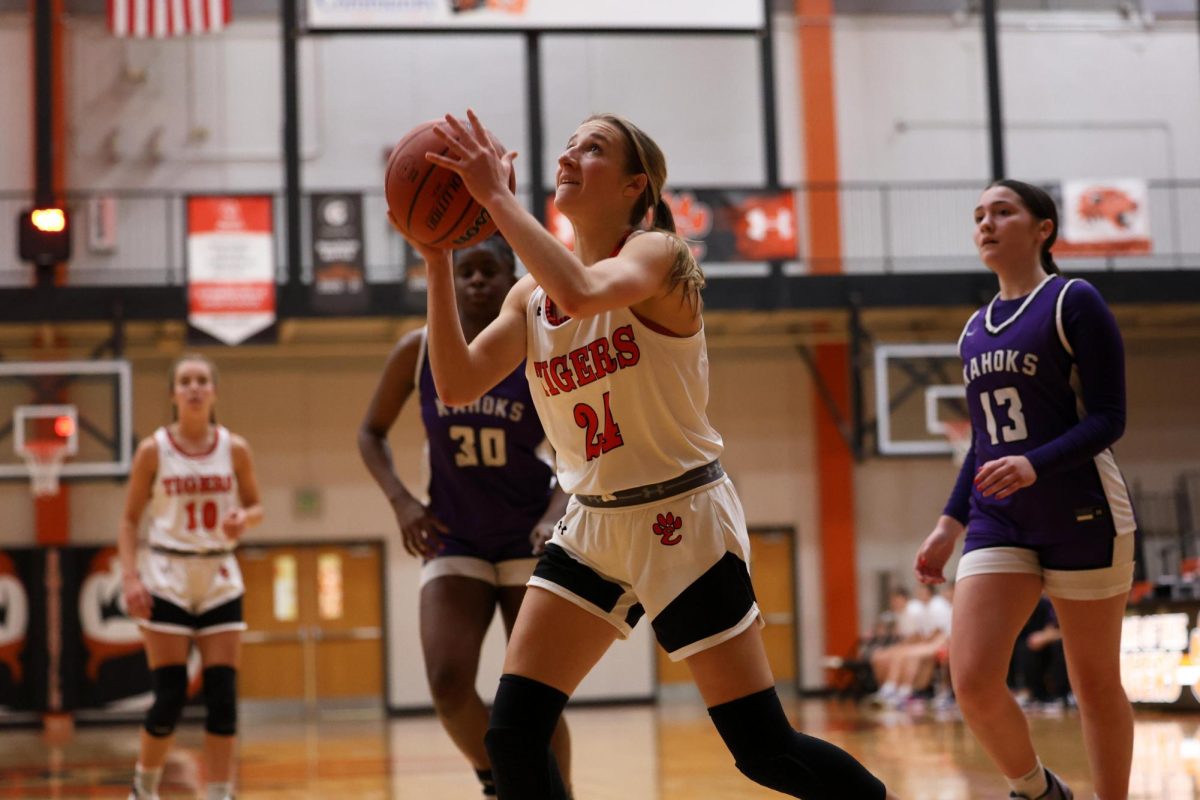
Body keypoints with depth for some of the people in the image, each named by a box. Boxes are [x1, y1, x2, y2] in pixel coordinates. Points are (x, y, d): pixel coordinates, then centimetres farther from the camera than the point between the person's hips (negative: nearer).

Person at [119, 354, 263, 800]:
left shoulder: (235, 449, 1)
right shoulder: (154, 450, -4)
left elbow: (255, 506, 11)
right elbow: (130, 518, 1)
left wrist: (244, 519, -12)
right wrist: (129, 575, -11)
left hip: (220, 579, 2)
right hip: (167, 579, -2)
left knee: (223, 696, -3)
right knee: (170, 696, -4)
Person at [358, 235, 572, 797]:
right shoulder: (418, 353, -5)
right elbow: (371, 433, 7)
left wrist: (555, 516, -21)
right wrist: (401, 502, -8)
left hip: (529, 540, -1)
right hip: (454, 540, 1)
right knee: (448, 682, -15)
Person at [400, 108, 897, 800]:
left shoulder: (657, 253, -13)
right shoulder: (532, 293, 6)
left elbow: (582, 293, -35)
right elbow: (457, 385, -5)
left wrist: (497, 197, -29)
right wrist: (438, 260, -11)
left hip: (682, 518, -6)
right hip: (593, 524, 6)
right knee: (513, 734, -3)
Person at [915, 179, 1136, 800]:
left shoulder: (1074, 302, -5)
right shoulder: (975, 330, 14)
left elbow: (1107, 418, -11)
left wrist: (1034, 465, -26)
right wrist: (950, 523, 13)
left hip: (1082, 515, -5)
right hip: (999, 521, 5)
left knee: (1096, 684, 4)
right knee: (972, 682, -9)